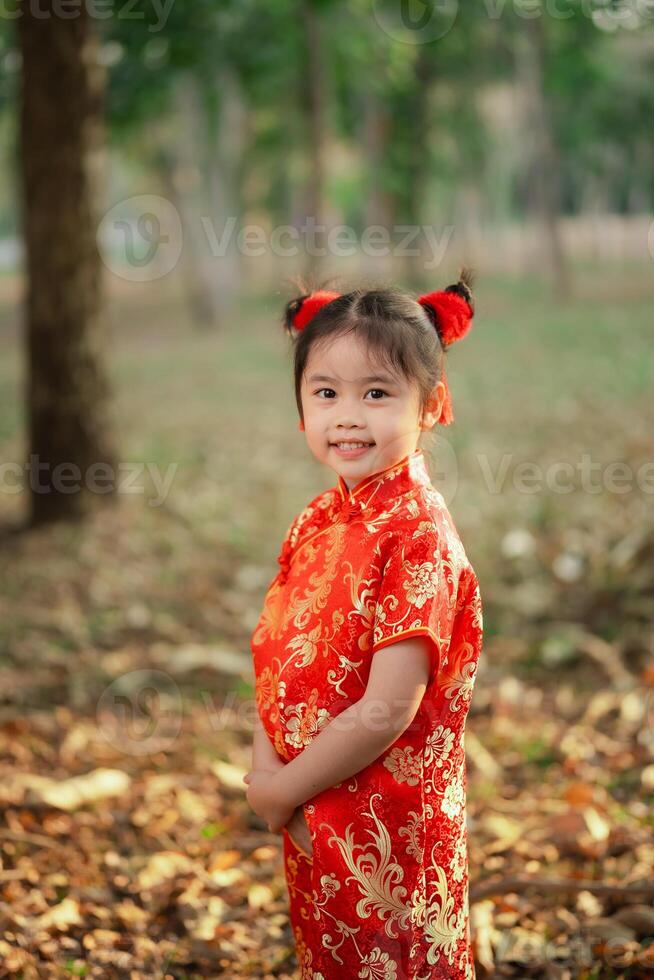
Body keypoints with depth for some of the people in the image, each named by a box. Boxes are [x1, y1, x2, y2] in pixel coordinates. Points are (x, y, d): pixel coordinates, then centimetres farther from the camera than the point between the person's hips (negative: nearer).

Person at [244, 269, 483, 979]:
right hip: (309, 824, 7)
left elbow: (385, 713, -23)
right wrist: (266, 767, -11)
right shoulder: (319, 521, 3)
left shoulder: (418, 534, -20)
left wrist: (281, 790, -14)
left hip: (391, 835, -7)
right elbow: (275, 654, 5)